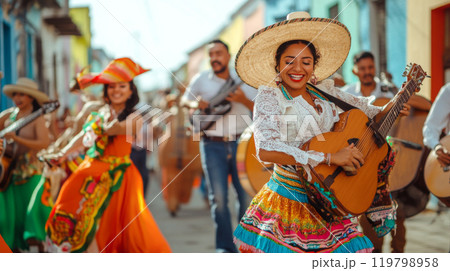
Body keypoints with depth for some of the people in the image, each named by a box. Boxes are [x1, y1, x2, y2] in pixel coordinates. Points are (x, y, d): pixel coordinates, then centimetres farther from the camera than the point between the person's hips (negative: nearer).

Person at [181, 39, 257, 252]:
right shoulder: (201, 80, 5)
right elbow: (185, 99, 18)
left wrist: (244, 100, -14)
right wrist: (195, 104, -5)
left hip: (241, 144, 0)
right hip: (213, 145, 0)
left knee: (247, 194, -1)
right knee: (218, 196, -1)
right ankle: (225, 247, 7)